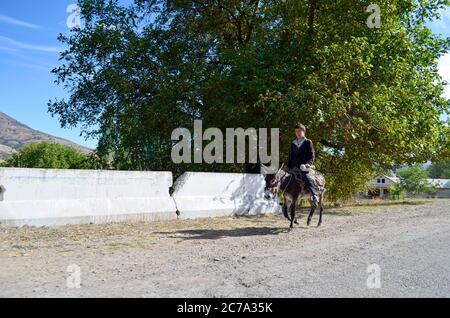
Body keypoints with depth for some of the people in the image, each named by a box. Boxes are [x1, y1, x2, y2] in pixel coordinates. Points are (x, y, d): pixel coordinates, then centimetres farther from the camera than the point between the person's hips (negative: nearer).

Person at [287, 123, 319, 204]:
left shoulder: (308, 142, 4)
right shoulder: (293, 143, 18)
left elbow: (312, 155, -1)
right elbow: (291, 156, 21)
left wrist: (309, 163, -19)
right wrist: (288, 167, 12)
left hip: (305, 166, -6)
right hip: (294, 167, 6)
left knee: (307, 177, -28)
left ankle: (314, 195, -27)